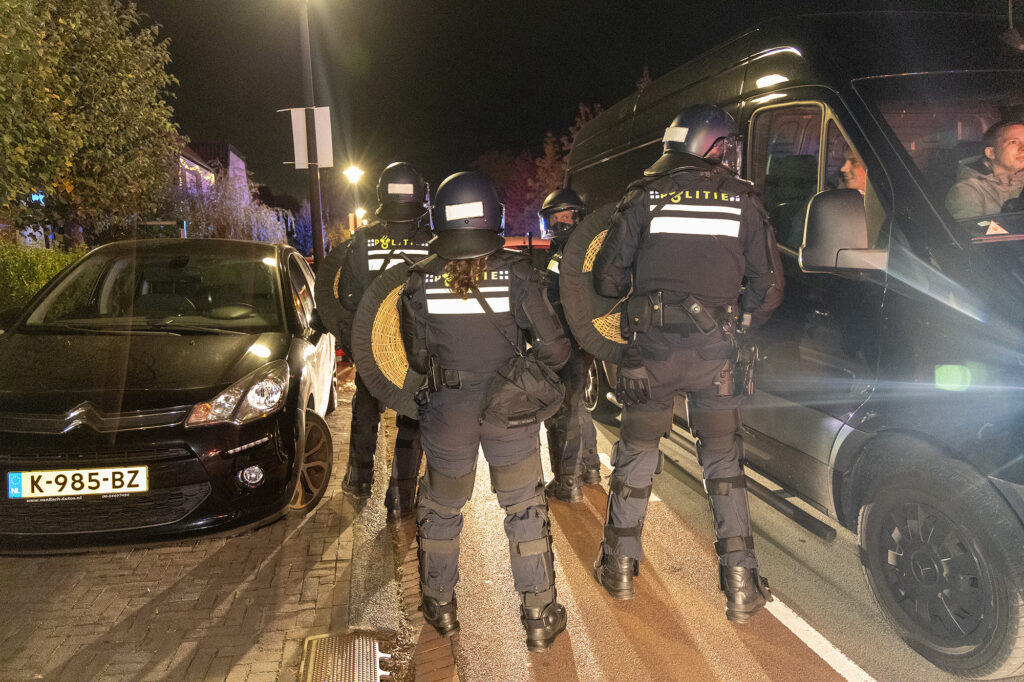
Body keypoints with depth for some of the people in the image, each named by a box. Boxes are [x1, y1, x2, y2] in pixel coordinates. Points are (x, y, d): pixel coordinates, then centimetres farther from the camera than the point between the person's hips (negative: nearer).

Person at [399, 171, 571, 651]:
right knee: (525, 508, 16)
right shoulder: (517, 272, -12)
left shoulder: (421, 280, -8)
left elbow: (417, 357, -1)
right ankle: (539, 617, 22)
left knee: (440, 507, 21)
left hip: (447, 409, 1)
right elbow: (553, 349, -11)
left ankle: (440, 606, 34)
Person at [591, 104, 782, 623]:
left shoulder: (644, 196, 1)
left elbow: (607, 279, 0)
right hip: (714, 351, 0)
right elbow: (769, 286, 3)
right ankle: (740, 583, 13)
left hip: (651, 348, 0)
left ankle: (620, 568, 26)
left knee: (636, 454, 16)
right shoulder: (742, 201, 3)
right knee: (723, 460, 13)